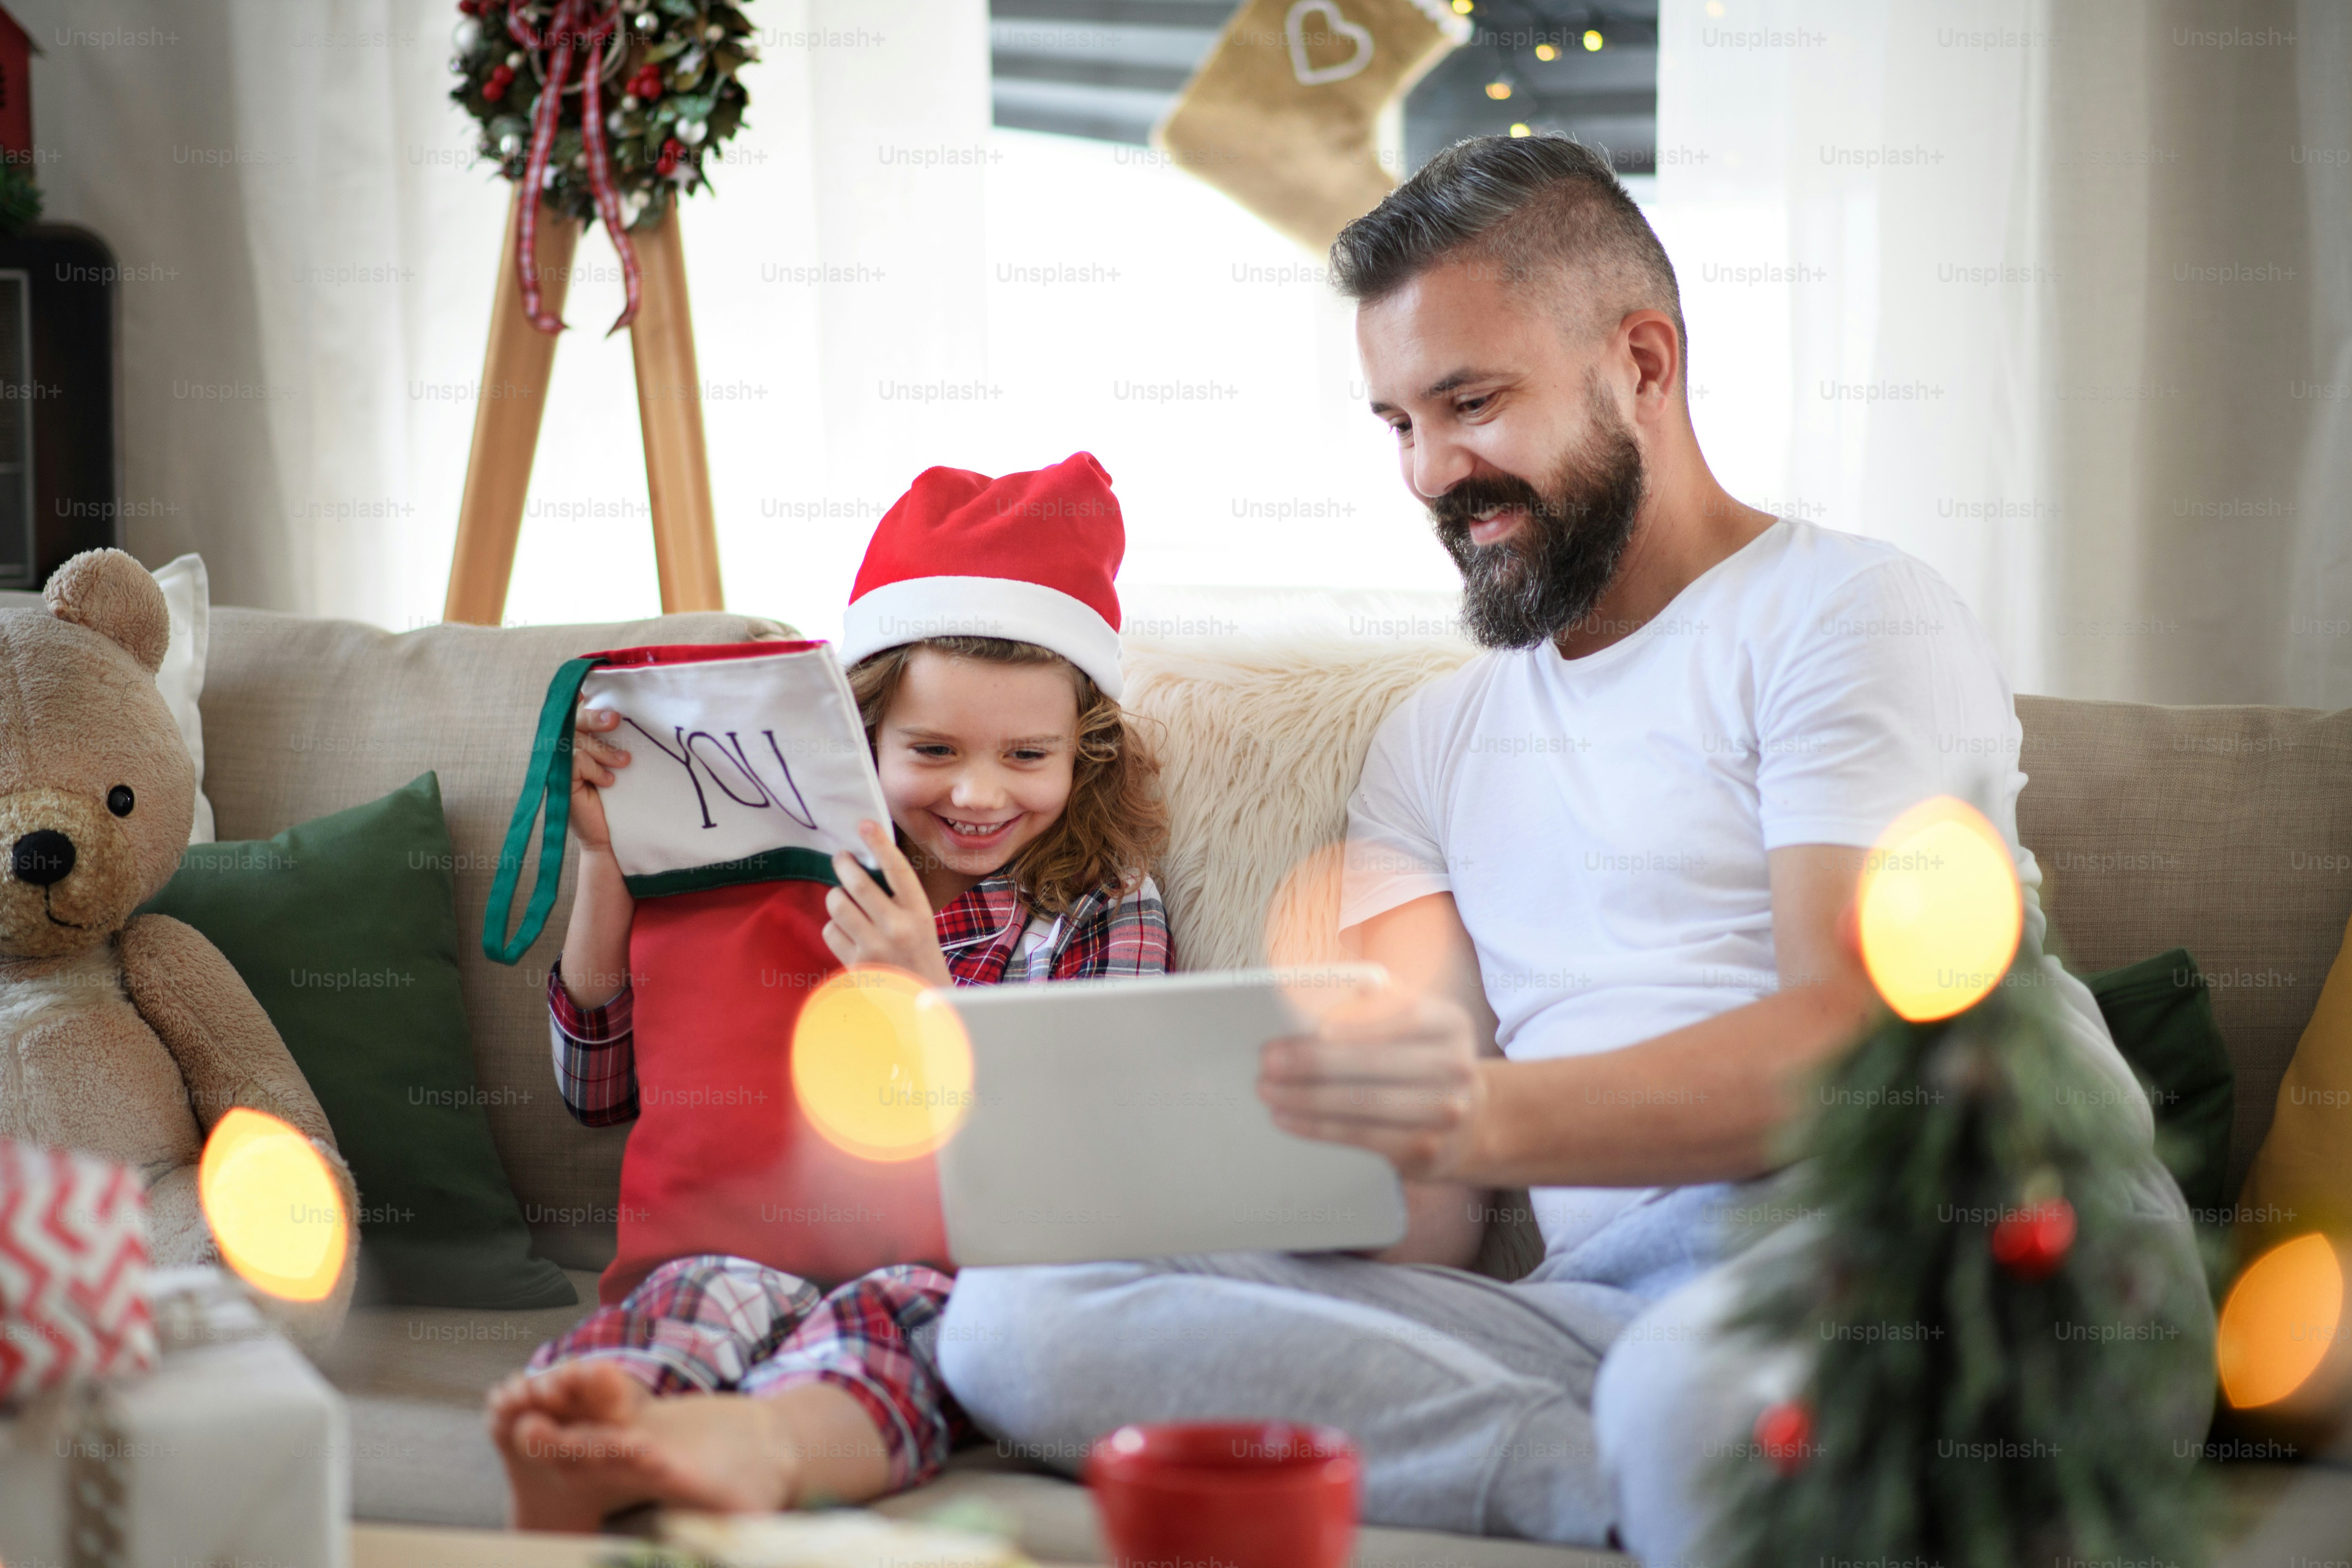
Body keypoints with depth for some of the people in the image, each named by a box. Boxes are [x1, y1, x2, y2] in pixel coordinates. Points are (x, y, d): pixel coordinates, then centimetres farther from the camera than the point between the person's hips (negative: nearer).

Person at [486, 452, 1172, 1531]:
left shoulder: (1106, 916, 11)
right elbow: (602, 1088, 20)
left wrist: (922, 993, -14)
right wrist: (606, 863, 9)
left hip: (967, 1265, -2)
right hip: (768, 1232, 3)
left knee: (904, 1310, -38)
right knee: (718, 1286, -33)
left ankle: (761, 1443, -70)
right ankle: (602, 1444, -66)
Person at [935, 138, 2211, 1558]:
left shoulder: (1846, 613, 6)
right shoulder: (1435, 743, 27)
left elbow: (1856, 1037, -11)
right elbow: (1416, 1203, 17)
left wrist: (1489, 1117, -28)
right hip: (1609, 1305, 8)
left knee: (1707, 1378, -46)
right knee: (1016, 1312, -17)